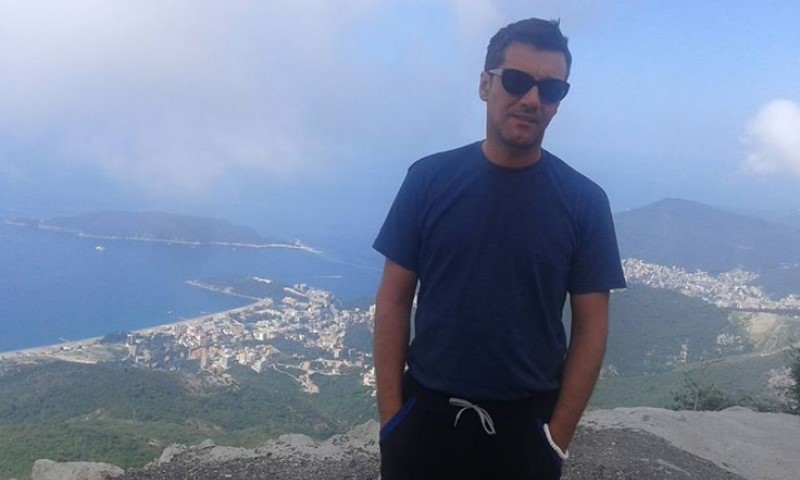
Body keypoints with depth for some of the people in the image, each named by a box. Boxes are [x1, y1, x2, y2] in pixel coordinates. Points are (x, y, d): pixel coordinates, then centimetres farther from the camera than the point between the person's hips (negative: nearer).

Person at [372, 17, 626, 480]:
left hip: (525, 425, 0)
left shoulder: (584, 201, -5)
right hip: (425, 415, 0)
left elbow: (591, 327, -2)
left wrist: (557, 437, -5)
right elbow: (394, 303, -3)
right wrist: (391, 416, -6)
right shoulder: (429, 179, -5)